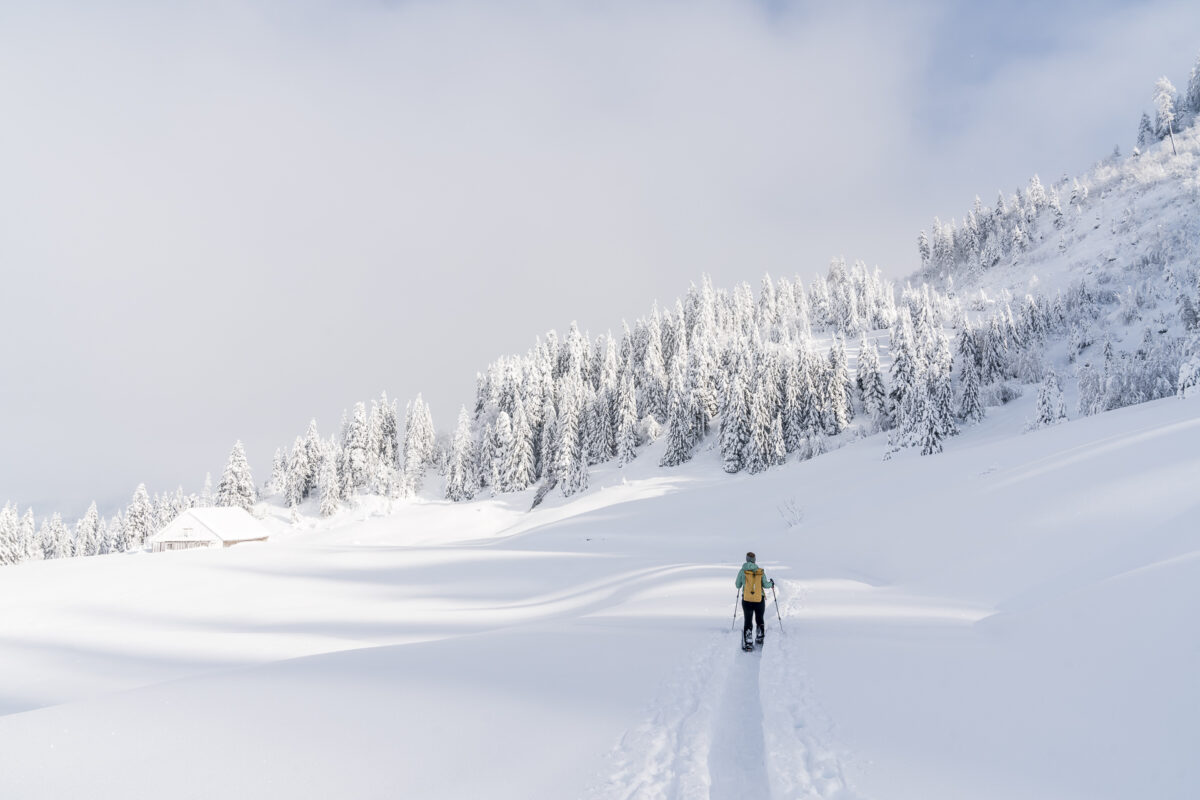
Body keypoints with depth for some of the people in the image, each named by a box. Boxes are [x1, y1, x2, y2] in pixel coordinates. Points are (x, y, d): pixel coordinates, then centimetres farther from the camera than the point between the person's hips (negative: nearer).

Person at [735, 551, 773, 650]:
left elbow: (738, 585, 6)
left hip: (747, 600, -1)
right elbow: (765, 585, -5)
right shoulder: (760, 571, -1)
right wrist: (771, 583, 17)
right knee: (760, 620, 23)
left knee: (747, 622, 4)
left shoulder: (742, 571, -2)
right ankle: (760, 638, 31)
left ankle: (747, 643, -7)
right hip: (760, 600, 1)